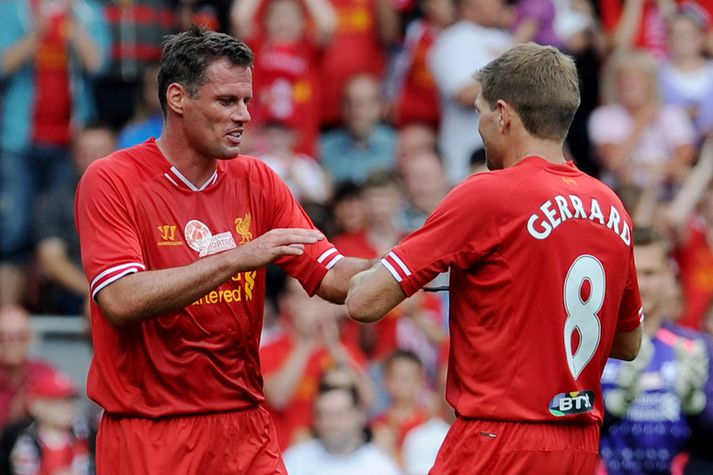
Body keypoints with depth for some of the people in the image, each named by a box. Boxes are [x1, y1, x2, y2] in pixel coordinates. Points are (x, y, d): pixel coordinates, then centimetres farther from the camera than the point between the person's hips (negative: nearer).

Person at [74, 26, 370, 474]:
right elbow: (120, 302, -21)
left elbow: (331, 278, 4)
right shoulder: (110, 181, -8)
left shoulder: (257, 181, 8)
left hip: (246, 434, 4)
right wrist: (237, 258, -24)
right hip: (148, 438, -4)